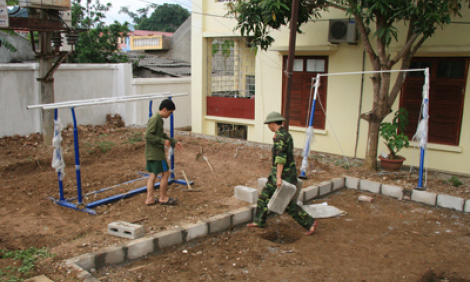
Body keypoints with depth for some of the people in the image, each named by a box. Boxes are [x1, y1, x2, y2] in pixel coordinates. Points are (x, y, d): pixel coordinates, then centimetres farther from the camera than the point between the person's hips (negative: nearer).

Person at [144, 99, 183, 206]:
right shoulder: (155, 119, -18)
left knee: (153, 174, 13)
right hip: (156, 153, -10)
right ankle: (163, 197, 11)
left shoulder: (158, 119, 14)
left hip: (151, 153, 10)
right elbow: (149, 135, -24)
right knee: (165, 173, -1)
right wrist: (163, 141, -22)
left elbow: (162, 135, 23)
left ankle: (149, 199, 18)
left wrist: (174, 142, 18)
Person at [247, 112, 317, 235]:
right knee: (264, 195, 14)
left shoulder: (280, 135, -19)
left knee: (288, 204, -1)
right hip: (276, 174, 10)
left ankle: (310, 222, 9)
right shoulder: (285, 134, 13)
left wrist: (278, 177, -29)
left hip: (284, 174, -10)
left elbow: (280, 157, -26)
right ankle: (259, 221, 25)